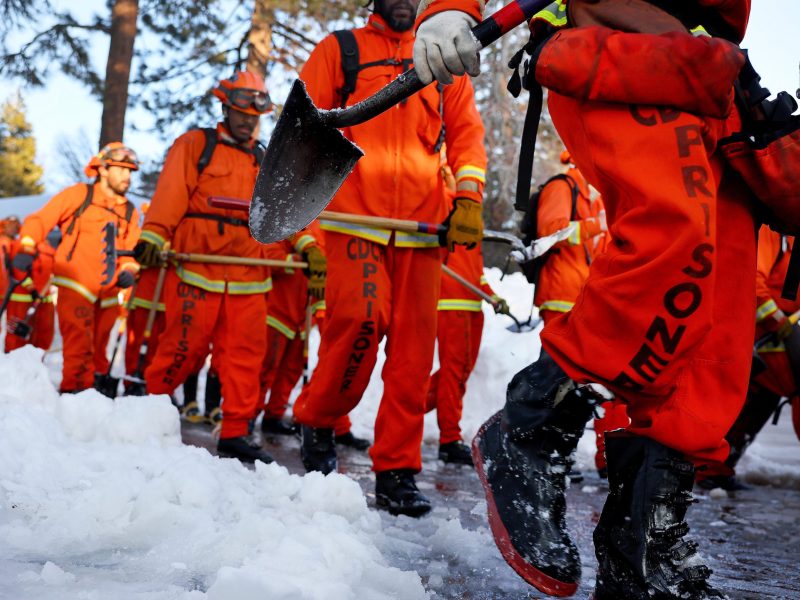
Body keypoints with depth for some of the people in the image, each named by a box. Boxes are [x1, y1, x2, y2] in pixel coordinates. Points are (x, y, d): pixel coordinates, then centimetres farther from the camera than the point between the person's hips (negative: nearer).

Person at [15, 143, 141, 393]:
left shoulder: (130, 212, 12)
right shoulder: (79, 194, -1)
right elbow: (39, 220, -2)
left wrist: (128, 271, -9)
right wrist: (26, 249, -15)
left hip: (107, 294, 5)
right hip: (75, 287, -5)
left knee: (98, 351, 16)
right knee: (79, 348, -14)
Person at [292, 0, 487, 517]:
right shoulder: (340, 51, 14)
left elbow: (466, 131, 15)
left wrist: (468, 196, 0)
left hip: (423, 225, 3)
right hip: (353, 217, -2)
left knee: (413, 348, -2)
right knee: (360, 318, -21)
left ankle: (397, 469, 7)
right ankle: (317, 421, 5)